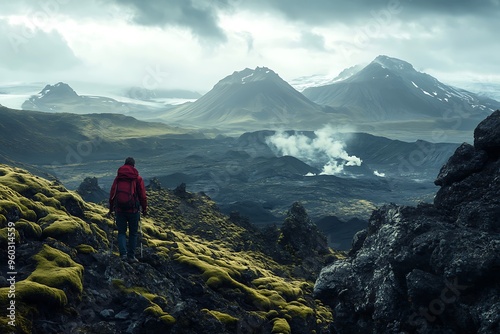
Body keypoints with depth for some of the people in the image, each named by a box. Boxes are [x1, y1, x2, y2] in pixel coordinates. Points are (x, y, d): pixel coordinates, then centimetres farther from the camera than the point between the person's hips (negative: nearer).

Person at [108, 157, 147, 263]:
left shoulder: (118, 178, 5)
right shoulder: (138, 178, -2)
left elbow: (112, 194, 6)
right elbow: (142, 195, -2)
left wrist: (111, 208, 15)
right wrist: (144, 209, 7)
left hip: (119, 209, 2)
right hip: (133, 209, -2)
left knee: (121, 232, 10)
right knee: (133, 233, 10)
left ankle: (123, 253, -8)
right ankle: (131, 256, 10)